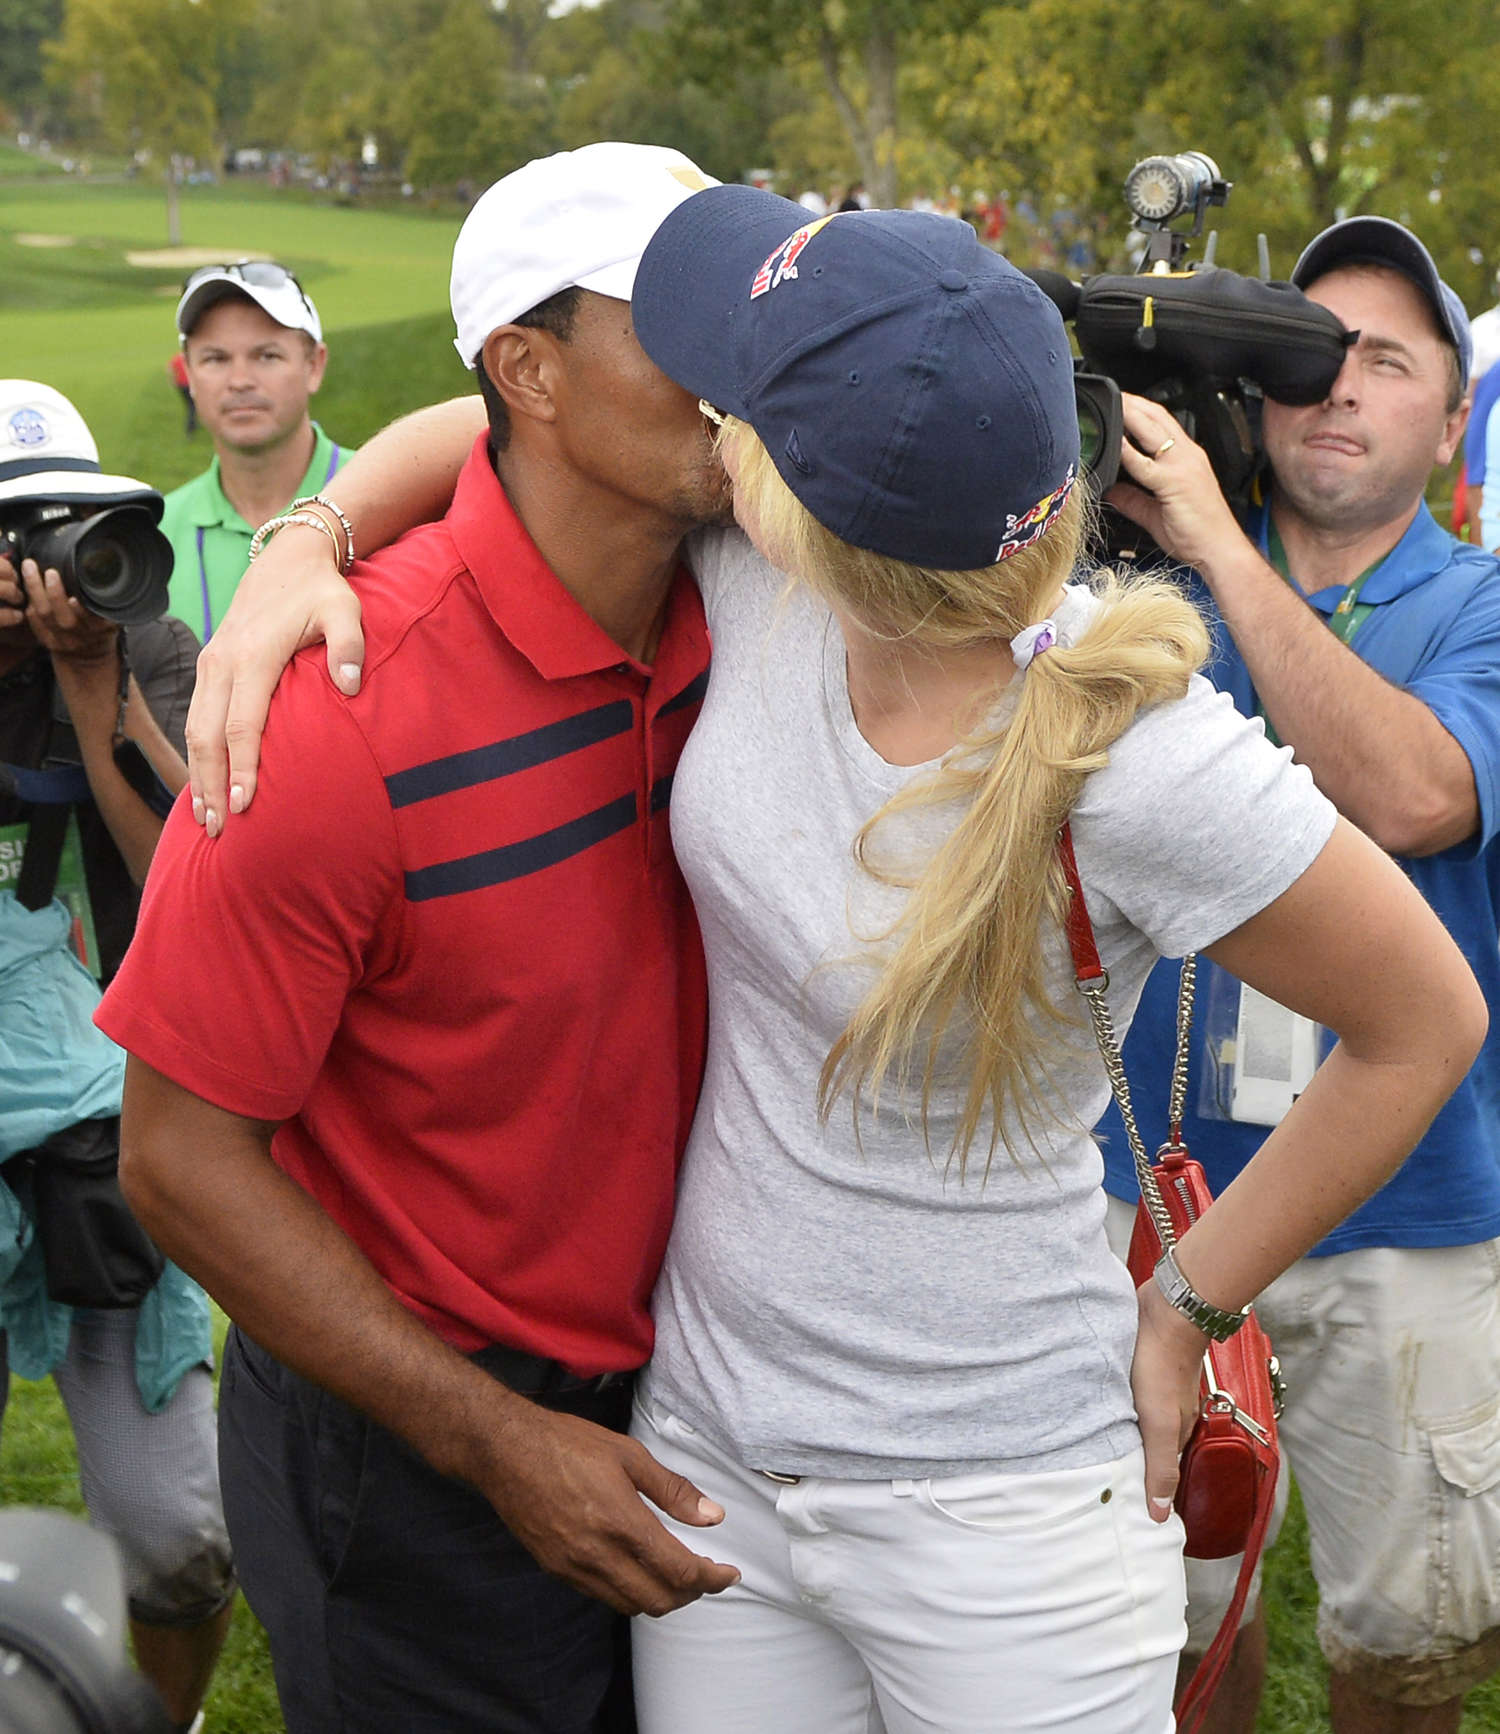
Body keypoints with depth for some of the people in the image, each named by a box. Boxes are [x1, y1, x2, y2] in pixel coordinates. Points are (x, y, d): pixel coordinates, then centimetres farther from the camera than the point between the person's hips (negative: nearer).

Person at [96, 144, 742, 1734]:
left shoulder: (724, 616, -8)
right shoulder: (351, 711, -26)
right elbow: (182, 1153, -19)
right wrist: (496, 1443, -18)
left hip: (660, 1404, 6)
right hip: (412, 1466, -6)